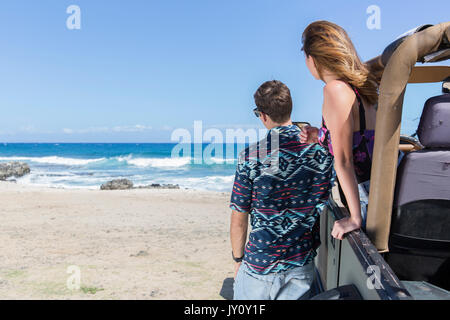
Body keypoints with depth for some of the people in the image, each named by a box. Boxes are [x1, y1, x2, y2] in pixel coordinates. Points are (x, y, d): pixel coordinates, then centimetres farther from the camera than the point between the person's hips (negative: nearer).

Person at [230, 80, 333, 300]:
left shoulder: (250, 157, -15)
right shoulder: (321, 152, -7)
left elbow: (239, 219, -9)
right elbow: (322, 210, 1)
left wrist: (237, 259, 5)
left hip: (259, 264, -2)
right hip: (302, 265, 3)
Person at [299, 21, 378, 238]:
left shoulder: (335, 89, -19)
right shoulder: (358, 85, 7)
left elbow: (344, 160, -19)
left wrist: (355, 218, -16)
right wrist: (322, 137, 12)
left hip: (370, 195, -9)